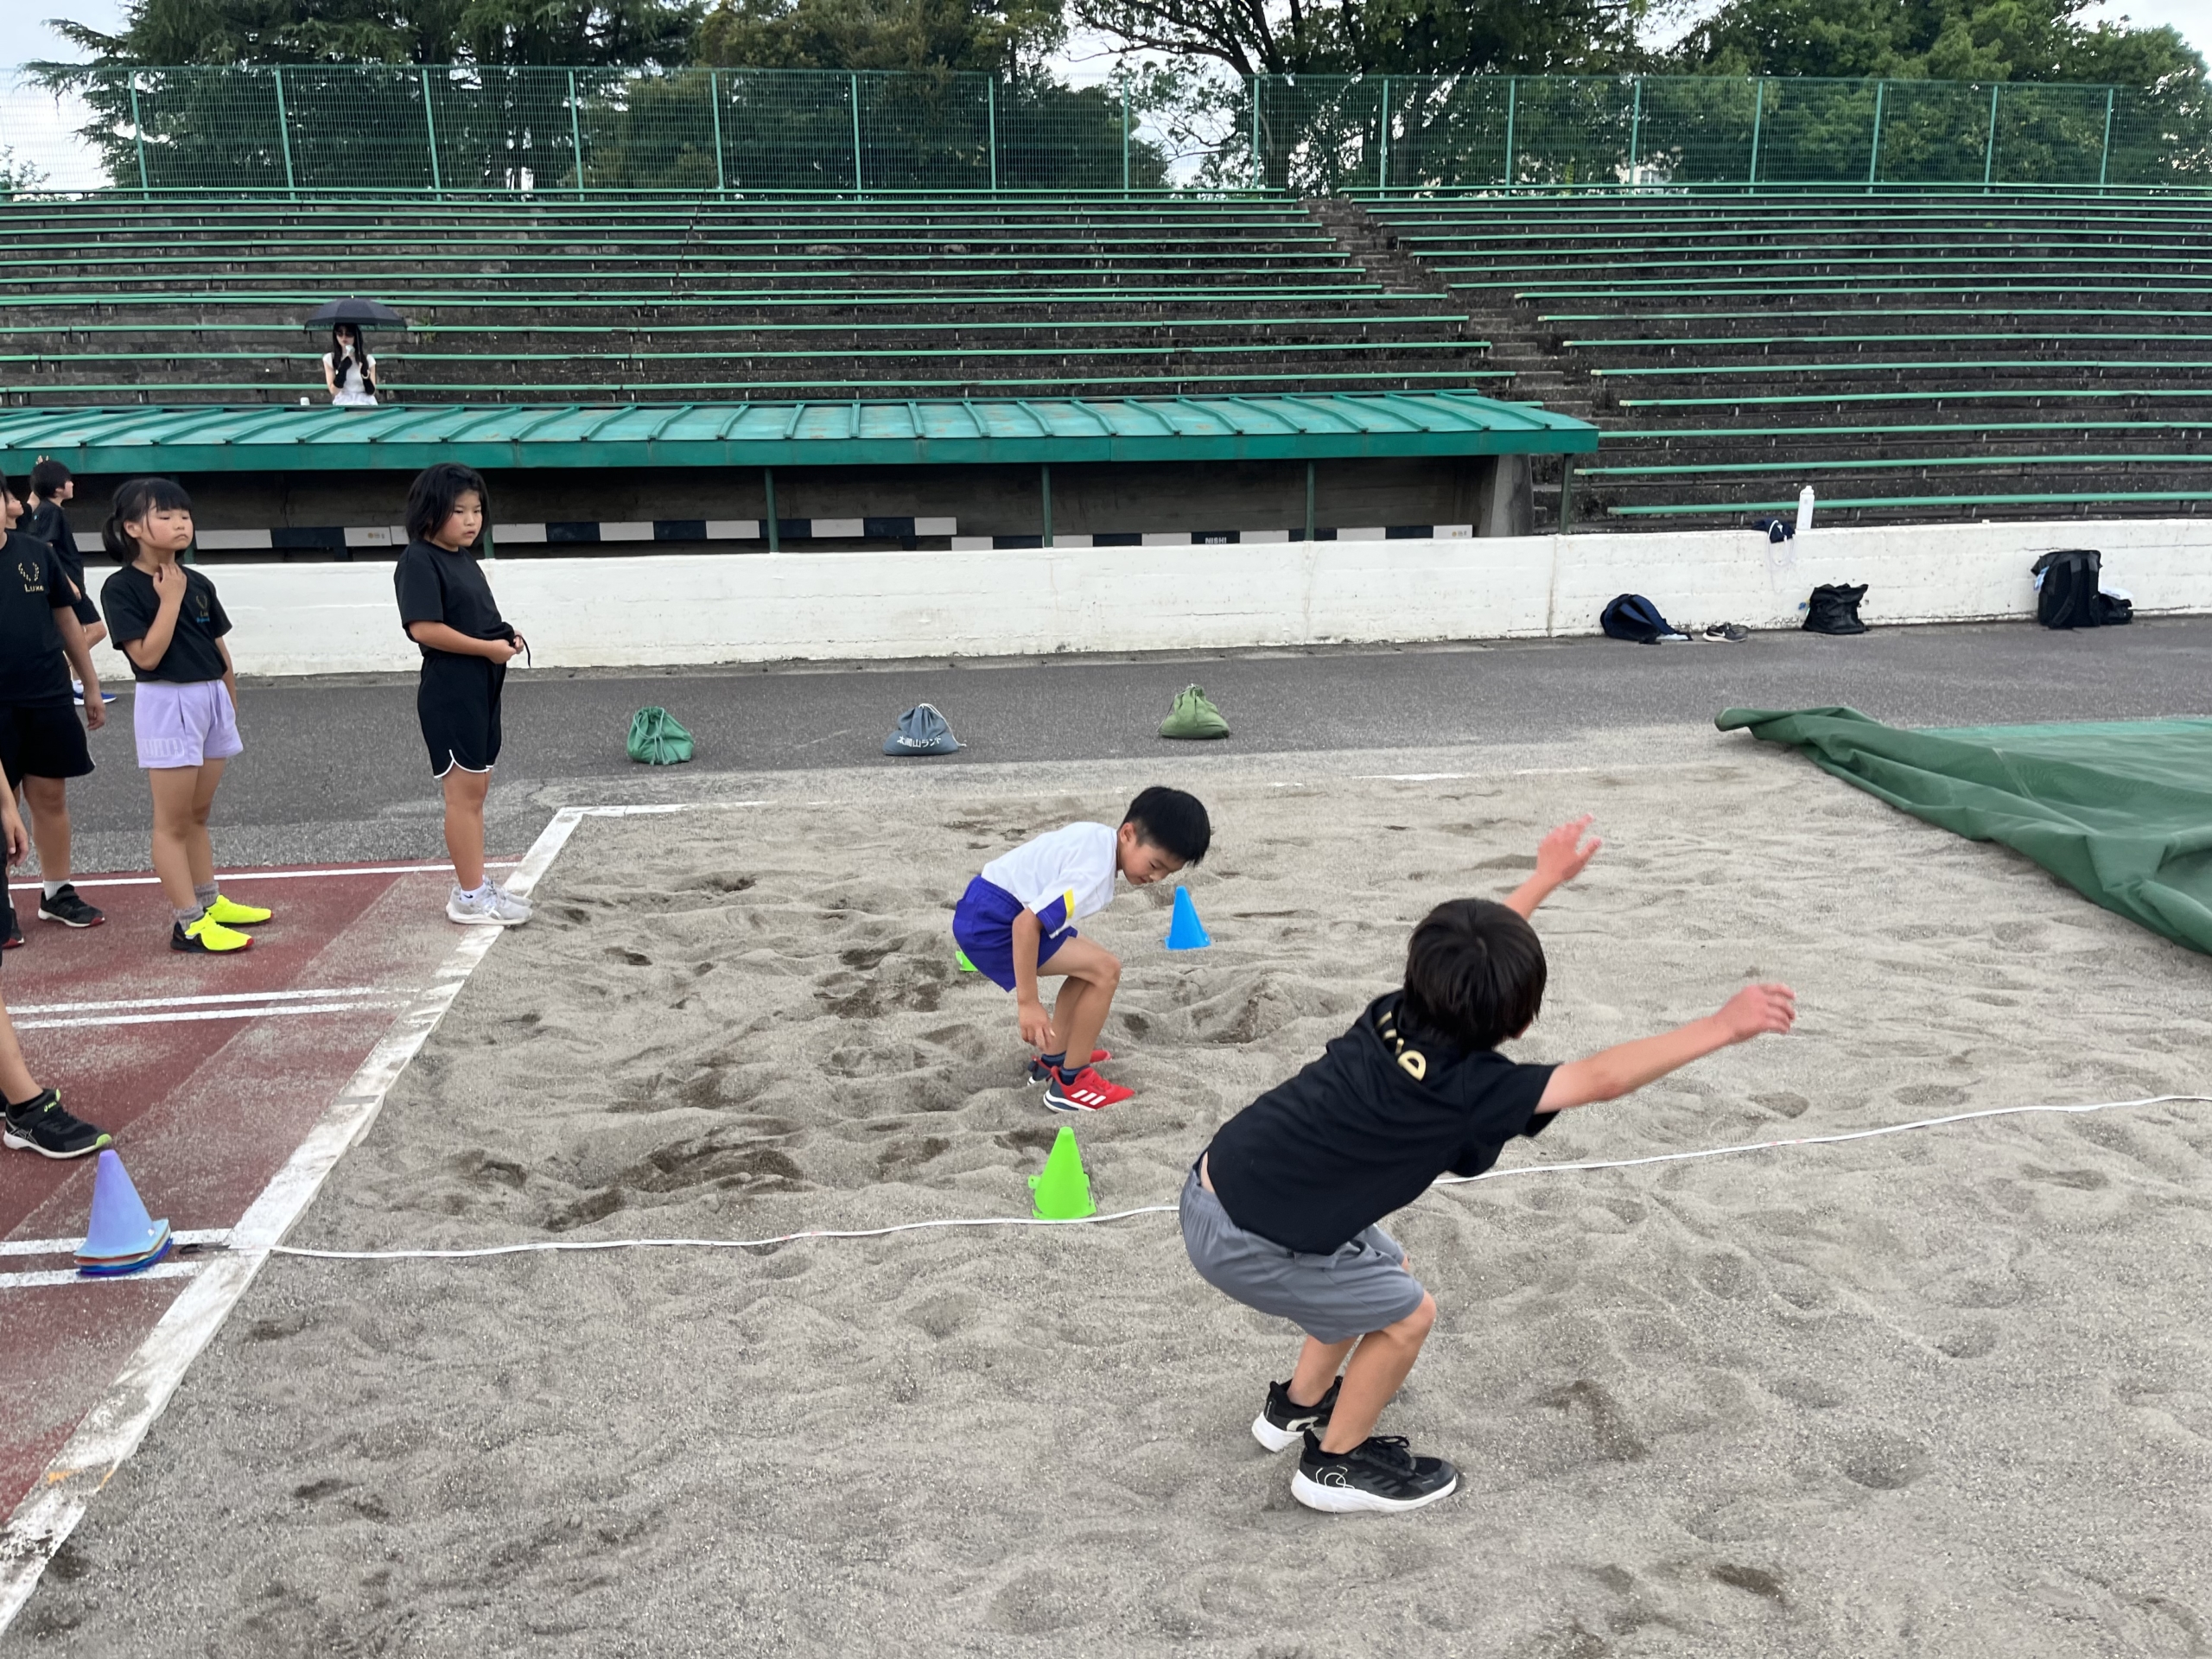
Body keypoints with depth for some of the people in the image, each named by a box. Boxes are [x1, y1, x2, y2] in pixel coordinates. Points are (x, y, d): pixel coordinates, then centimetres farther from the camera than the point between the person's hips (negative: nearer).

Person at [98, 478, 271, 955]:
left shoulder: (198, 583, 8)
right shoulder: (121, 588, -10)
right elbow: (147, 655, -19)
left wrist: (231, 708, 16)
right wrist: (170, 599, -16)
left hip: (213, 700, 6)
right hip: (167, 705, -6)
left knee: (198, 815, 17)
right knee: (172, 822, -1)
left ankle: (210, 903, 26)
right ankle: (187, 924, 1)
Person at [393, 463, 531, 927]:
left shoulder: (466, 561, 14)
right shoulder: (419, 561, -13)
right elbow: (424, 628, -22)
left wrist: (506, 639, 3)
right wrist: (488, 648, -20)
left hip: (482, 688, 9)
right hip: (450, 691, -9)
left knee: (475, 790, 14)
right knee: (464, 791, -4)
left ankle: (473, 885, 24)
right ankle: (470, 898, 3)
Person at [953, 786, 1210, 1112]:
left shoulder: (1100, 839, 8)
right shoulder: (1093, 873, -24)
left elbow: (1033, 855, 24)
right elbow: (1026, 924, -30)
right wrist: (1027, 1003, -26)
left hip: (988, 910, 11)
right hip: (990, 922, -11)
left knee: (1088, 967, 20)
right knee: (1105, 969, -12)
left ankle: (1053, 1059, 30)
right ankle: (1069, 1084, -1)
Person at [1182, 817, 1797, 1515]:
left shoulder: (1398, 1011, -2)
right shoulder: (1464, 1087, -23)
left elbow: (1475, 955, 18)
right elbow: (1601, 1078, -23)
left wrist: (1545, 879, 27)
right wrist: (1722, 1027, -20)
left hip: (1224, 1182, 8)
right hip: (1244, 1239, -8)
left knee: (1385, 1275, 25)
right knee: (1408, 1314, 8)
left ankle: (1296, 1407, 45)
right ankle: (1336, 1464, 27)